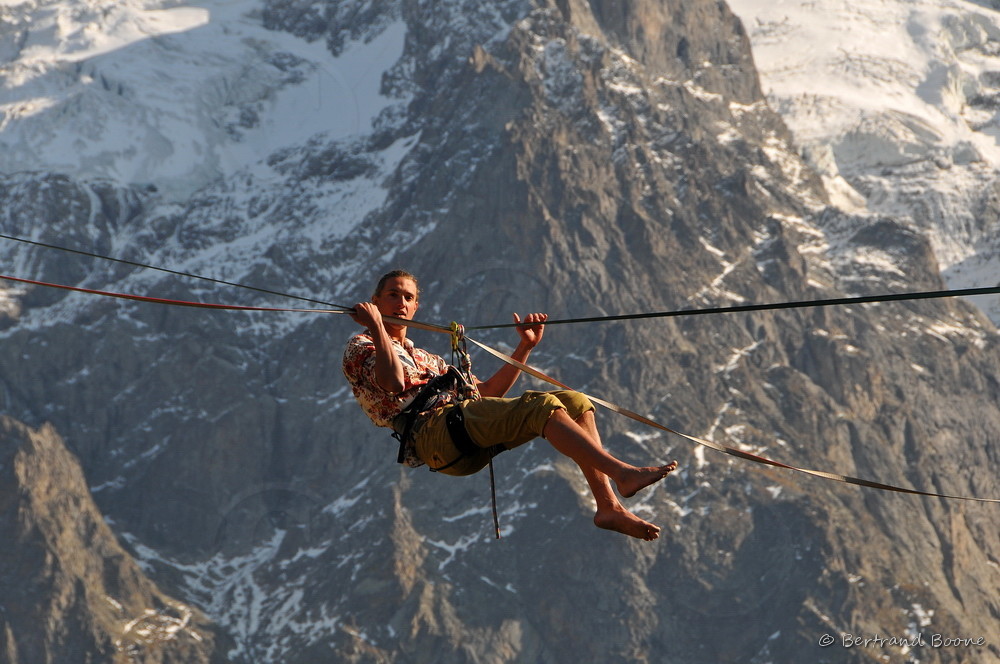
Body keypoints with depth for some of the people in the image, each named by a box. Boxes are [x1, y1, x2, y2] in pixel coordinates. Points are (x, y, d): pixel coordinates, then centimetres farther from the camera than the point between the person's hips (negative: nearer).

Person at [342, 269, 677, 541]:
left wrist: (525, 347, 26)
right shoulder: (360, 347, 15)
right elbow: (394, 383, -9)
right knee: (542, 405, -27)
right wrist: (377, 327, -12)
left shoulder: (425, 358, 38)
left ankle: (608, 505, -19)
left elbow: (487, 392, 33)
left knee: (575, 402, -8)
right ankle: (622, 473, -35)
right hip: (430, 432, -8)